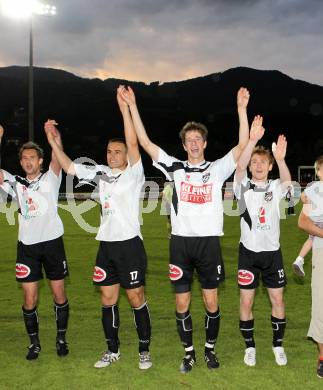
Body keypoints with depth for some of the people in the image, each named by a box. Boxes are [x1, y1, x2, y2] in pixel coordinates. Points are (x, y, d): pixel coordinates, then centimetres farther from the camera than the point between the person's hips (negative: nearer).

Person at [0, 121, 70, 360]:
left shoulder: (50, 179, 2)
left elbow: (58, 158, -14)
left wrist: (55, 135, -32)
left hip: (52, 242, -1)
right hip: (27, 245, 2)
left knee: (59, 294, 7)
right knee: (30, 298, 4)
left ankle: (61, 339, 23)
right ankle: (34, 342, 21)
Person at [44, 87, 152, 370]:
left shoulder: (134, 173, -5)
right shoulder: (100, 173, 8)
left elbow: (133, 144, -18)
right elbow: (69, 167, 9)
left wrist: (125, 108, -23)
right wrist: (54, 143, -2)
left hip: (130, 243, -5)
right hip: (106, 244, 5)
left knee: (136, 298, 3)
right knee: (107, 299, 12)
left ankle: (144, 350, 18)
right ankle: (113, 350, 27)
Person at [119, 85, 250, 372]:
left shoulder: (218, 168, 5)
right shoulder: (175, 168, 5)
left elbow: (243, 145, -6)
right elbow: (145, 143, 0)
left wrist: (242, 108, -14)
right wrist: (132, 107, -4)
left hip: (209, 241, 0)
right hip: (181, 242, 1)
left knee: (211, 302, 8)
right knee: (182, 304, 6)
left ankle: (210, 349, 28)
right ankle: (189, 352, 24)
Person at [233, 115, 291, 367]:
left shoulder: (275, 188, 1)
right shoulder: (244, 186, -2)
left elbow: (287, 180, -22)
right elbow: (239, 167, -22)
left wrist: (281, 159, -42)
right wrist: (252, 140, -36)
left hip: (272, 252, 1)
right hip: (249, 252, -1)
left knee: (278, 300, 7)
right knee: (246, 301, 3)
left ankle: (278, 345, 25)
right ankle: (250, 346, 21)